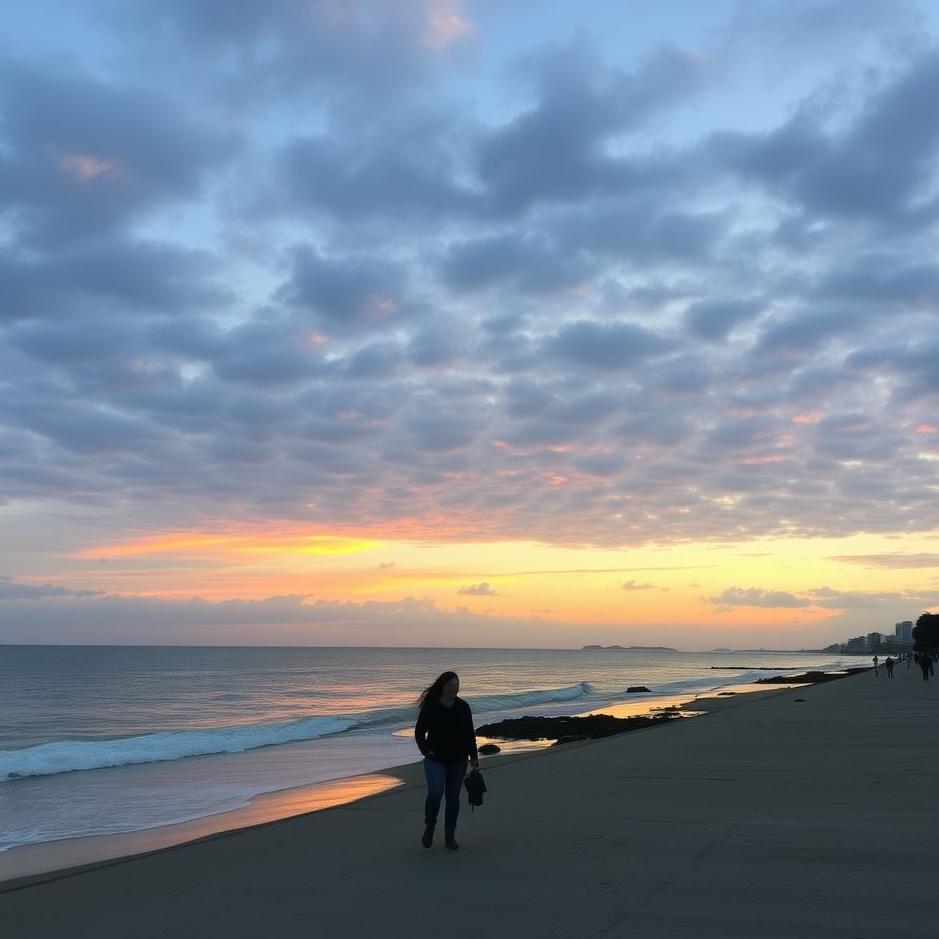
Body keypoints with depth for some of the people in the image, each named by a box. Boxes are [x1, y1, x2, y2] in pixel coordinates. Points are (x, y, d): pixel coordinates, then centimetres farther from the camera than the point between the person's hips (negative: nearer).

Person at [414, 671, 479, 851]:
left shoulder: (463, 707, 2)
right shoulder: (429, 707, -5)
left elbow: (469, 734, 8)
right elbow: (419, 732, 0)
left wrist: (474, 757, 4)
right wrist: (426, 750, -14)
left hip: (458, 760, 3)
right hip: (436, 759, -3)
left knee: (453, 797, 5)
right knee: (435, 792, -19)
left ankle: (450, 836, 16)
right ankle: (429, 827, 5)